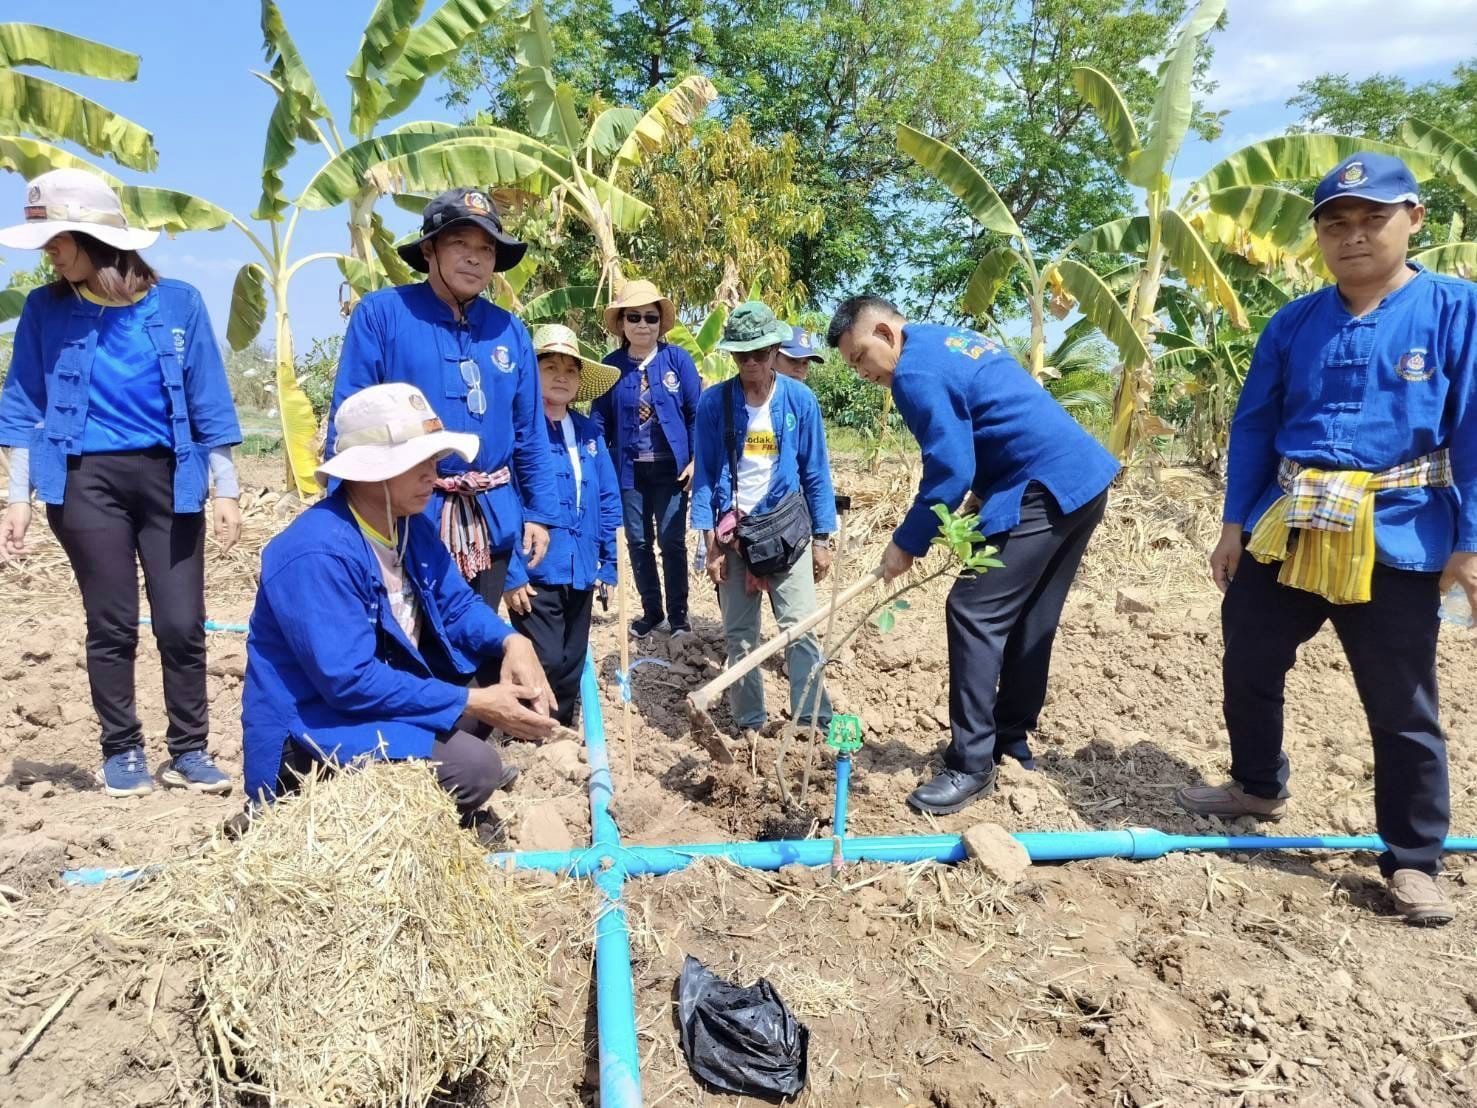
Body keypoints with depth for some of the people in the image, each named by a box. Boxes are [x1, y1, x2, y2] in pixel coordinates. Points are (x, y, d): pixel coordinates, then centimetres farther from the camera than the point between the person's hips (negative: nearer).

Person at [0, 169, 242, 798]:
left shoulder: (177, 303, 1)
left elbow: (209, 404, 2)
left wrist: (225, 491, -1)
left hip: (168, 479, 0)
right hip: (86, 483, 0)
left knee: (182, 624, 0)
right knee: (112, 625, 4)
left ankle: (189, 751, 14)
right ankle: (123, 751, 19)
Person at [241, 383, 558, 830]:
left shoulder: (412, 525, 2)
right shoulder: (317, 554, -27)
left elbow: (457, 604, 6)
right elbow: (350, 681, -30)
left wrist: (512, 641, -16)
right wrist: (473, 704, -27)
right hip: (316, 728, -9)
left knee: (507, 663, 3)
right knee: (474, 766, -27)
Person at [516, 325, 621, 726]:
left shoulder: (589, 432, 10)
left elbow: (608, 500, 13)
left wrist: (608, 563, 10)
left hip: (580, 571, 6)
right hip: (535, 571, -6)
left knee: (572, 667, 15)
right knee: (544, 663, -6)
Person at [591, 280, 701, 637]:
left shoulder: (678, 359, -4)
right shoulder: (611, 365, 1)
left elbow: (696, 413, -3)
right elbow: (600, 420, 4)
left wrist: (696, 460, -8)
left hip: (671, 468, -2)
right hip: (629, 470, 2)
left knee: (671, 541, 4)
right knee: (638, 542, 10)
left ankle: (678, 614, 18)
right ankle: (651, 611, 25)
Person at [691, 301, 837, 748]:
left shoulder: (799, 399, -3)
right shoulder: (713, 402, -4)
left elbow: (815, 472, 2)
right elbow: (704, 474, -1)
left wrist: (822, 538, 1)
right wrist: (710, 539, -6)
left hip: (786, 526, -1)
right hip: (732, 530, 1)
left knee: (799, 629, -5)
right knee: (739, 636, 6)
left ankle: (814, 723, 1)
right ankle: (750, 723, 18)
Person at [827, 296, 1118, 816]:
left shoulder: (916, 372, -12)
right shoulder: (954, 339, 20)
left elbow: (950, 470, -17)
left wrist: (907, 543, -7)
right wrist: (982, 505, 23)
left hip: (1043, 491, -10)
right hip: (1084, 479, 10)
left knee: (974, 612, -9)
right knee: (1029, 621, 15)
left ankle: (971, 765, -5)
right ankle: (1012, 742, 25)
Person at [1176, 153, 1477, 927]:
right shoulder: (1293, 324, 5)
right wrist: (1234, 523, 6)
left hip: (1395, 542, -4)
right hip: (1285, 533, 4)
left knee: (1402, 710, 5)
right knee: (1247, 666, 16)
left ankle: (1414, 861, 21)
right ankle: (1258, 787, 40)